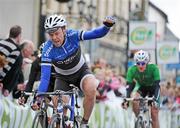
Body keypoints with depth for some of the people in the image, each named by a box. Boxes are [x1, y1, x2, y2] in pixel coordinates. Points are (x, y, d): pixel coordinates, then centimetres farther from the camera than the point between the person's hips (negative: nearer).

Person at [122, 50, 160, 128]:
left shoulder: (153, 68, -33)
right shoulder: (132, 70, -28)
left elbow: (157, 85, -36)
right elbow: (129, 86, -28)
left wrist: (156, 98, -51)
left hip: (152, 88, -2)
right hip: (141, 87, 2)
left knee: (154, 114, -10)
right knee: (134, 99, -31)